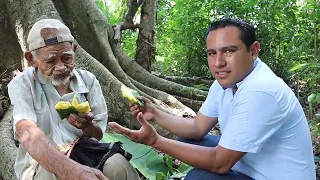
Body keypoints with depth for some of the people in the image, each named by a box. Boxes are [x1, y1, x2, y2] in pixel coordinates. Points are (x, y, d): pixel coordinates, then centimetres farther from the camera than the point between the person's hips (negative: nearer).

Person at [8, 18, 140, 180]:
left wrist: (87, 126, -21)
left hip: (85, 158, 2)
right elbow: (28, 133, -27)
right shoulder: (22, 84, -8)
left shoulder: (88, 80, 4)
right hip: (41, 165, -1)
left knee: (118, 164, -29)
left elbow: (98, 134, 5)